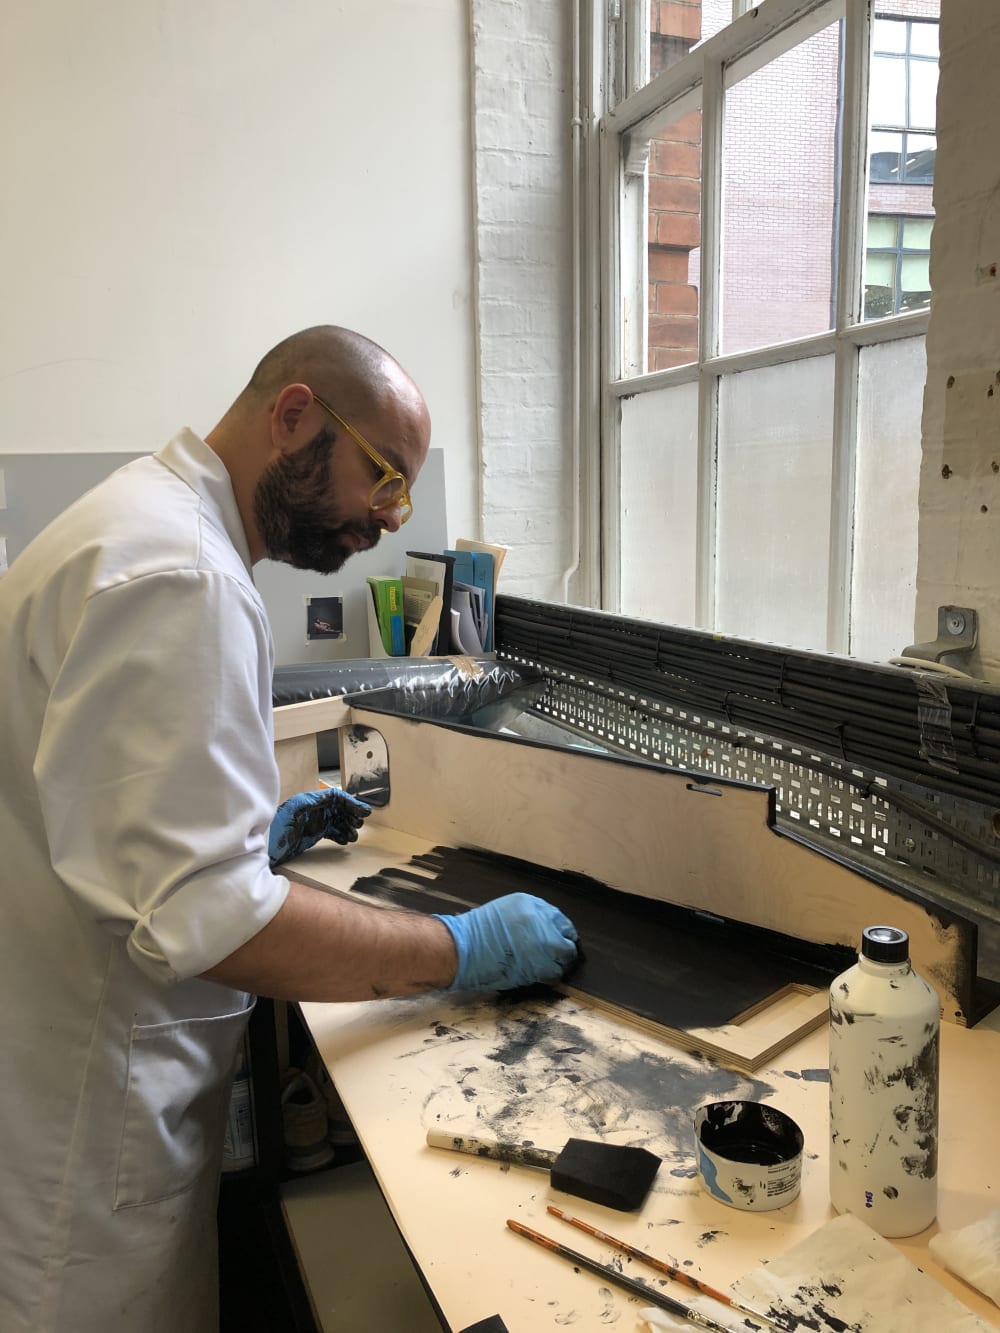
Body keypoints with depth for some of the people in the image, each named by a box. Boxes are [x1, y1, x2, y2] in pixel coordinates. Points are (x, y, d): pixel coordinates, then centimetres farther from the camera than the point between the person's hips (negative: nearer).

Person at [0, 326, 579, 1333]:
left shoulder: (143, 516, 11)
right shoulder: (179, 578, -25)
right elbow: (205, 918, -30)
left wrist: (252, 833, 11)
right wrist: (467, 951, -20)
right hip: (83, 1108, -10)